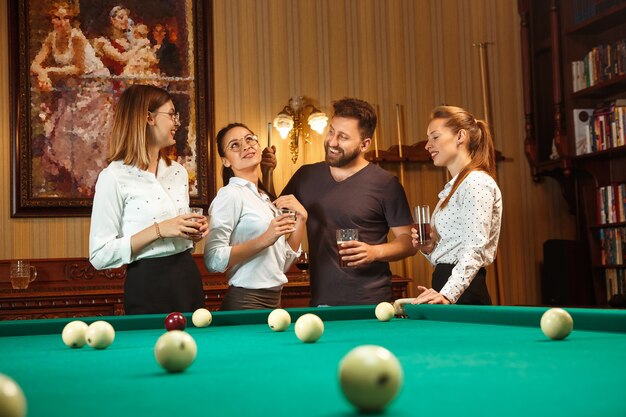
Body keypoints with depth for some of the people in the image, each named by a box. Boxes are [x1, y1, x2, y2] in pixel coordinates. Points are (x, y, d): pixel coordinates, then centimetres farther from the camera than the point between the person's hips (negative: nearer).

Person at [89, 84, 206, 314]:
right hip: (147, 288, -6)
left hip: (188, 278, 6)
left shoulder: (178, 172, 10)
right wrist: (158, 230, -20)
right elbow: (99, 256, -15)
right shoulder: (114, 177, -11)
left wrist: (194, 232, 1)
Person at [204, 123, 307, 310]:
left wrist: (301, 218, 1)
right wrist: (264, 240, -27)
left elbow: (283, 264, 10)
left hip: (273, 300, 8)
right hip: (245, 303, -8)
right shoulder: (231, 194, -12)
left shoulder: (265, 197, 11)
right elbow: (213, 260, -22)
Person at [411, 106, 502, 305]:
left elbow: (476, 249, -19)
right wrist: (430, 247, 3)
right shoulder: (454, 187, 19)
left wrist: (448, 295, -28)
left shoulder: (477, 182, -9)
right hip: (445, 286, 8)